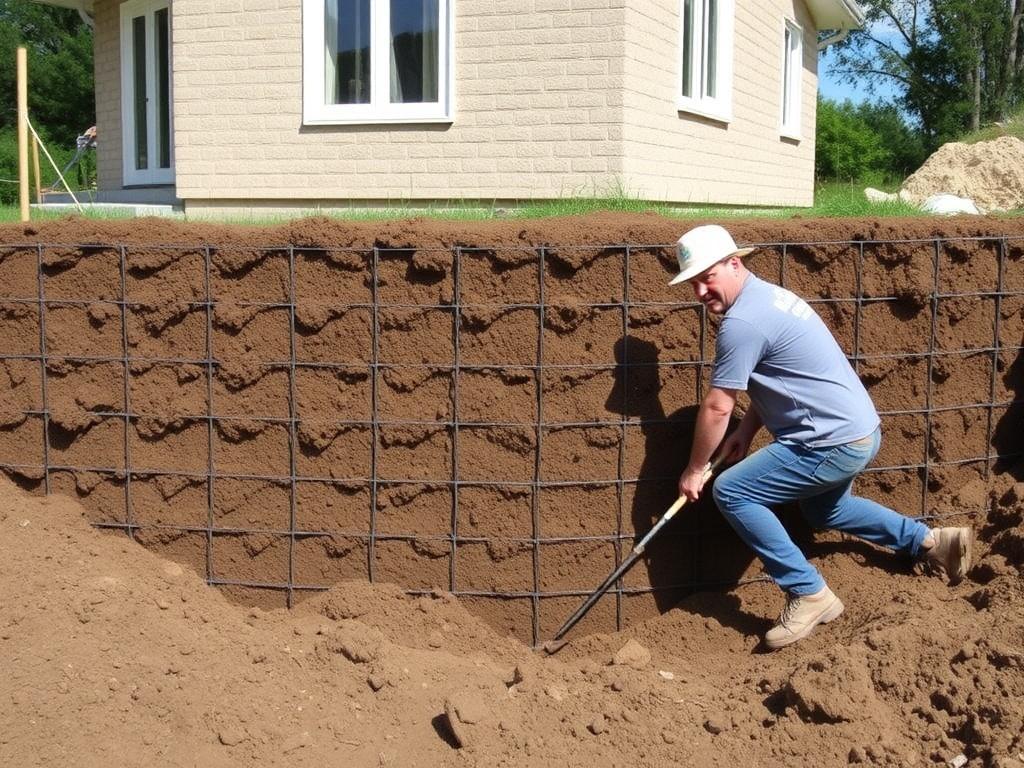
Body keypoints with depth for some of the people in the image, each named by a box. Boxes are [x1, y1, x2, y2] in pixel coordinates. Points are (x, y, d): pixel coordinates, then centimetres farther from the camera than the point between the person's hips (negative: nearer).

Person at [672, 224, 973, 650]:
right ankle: (930, 541, 36)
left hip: (834, 443, -11)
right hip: (861, 429, 11)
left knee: (730, 491, -9)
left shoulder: (741, 321, -21)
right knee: (822, 510, 33)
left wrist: (694, 470, -5)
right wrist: (746, 431, 11)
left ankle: (808, 594, -3)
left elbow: (717, 407, -16)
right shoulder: (768, 295, 10)